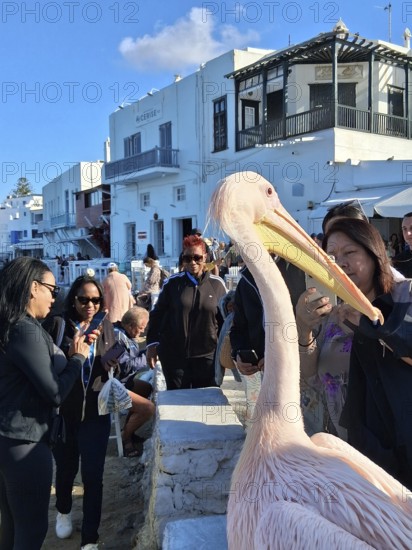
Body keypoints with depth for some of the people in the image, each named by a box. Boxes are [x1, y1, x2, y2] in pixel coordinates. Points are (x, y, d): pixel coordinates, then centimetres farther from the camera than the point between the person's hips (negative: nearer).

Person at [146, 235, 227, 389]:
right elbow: (157, 314, 6)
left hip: (207, 355, 0)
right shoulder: (173, 283, 0)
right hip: (174, 354, 0)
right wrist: (152, 343, 1)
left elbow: (225, 319, 8)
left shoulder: (217, 284, 1)